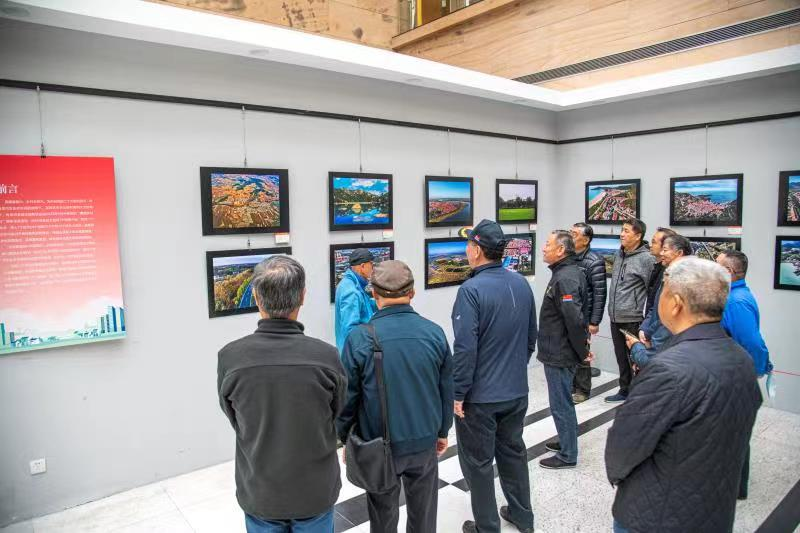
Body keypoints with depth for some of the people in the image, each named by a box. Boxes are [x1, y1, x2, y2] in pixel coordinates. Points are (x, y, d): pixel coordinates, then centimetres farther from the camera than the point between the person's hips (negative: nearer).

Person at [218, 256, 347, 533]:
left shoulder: (230, 358, -20)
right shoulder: (326, 356, -22)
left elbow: (235, 420, -4)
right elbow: (337, 416, -4)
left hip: (259, 494, 1)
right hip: (315, 492, 0)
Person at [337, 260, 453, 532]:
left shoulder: (360, 338, -18)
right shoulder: (434, 332, -10)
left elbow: (348, 397, -10)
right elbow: (446, 390, 0)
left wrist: (346, 439, 6)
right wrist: (442, 431, 15)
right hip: (425, 441, 2)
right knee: (423, 511, 21)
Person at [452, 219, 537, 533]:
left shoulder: (472, 290, -22)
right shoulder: (522, 284, 0)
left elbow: (465, 348, -24)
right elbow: (531, 338, 10)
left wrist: (458, 393, -14)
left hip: (480, 396, -7)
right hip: (517, 391, 7)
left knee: (478, 462, 10)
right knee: (513, 451, 23)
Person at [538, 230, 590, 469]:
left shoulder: (565, 279, -23)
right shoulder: (572, 272, 9)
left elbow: (575, 320, -28)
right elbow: (581, 314, 16)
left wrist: (582, 352, -16)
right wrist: (582, 347, 18)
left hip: (559, 354, -10)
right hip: (560, 351, 10)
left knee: (561, 404, 4)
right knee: (563, 402, 22)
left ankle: (567, 455, 18)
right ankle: (566, 442, 38)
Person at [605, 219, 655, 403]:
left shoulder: (645, 259, -13)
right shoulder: (619, 254, 9)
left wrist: (647, 318, -9)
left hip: (632, 319, -7)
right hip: (615, 317, 7)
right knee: (621, 357, 18)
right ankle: (624, 390, 32)